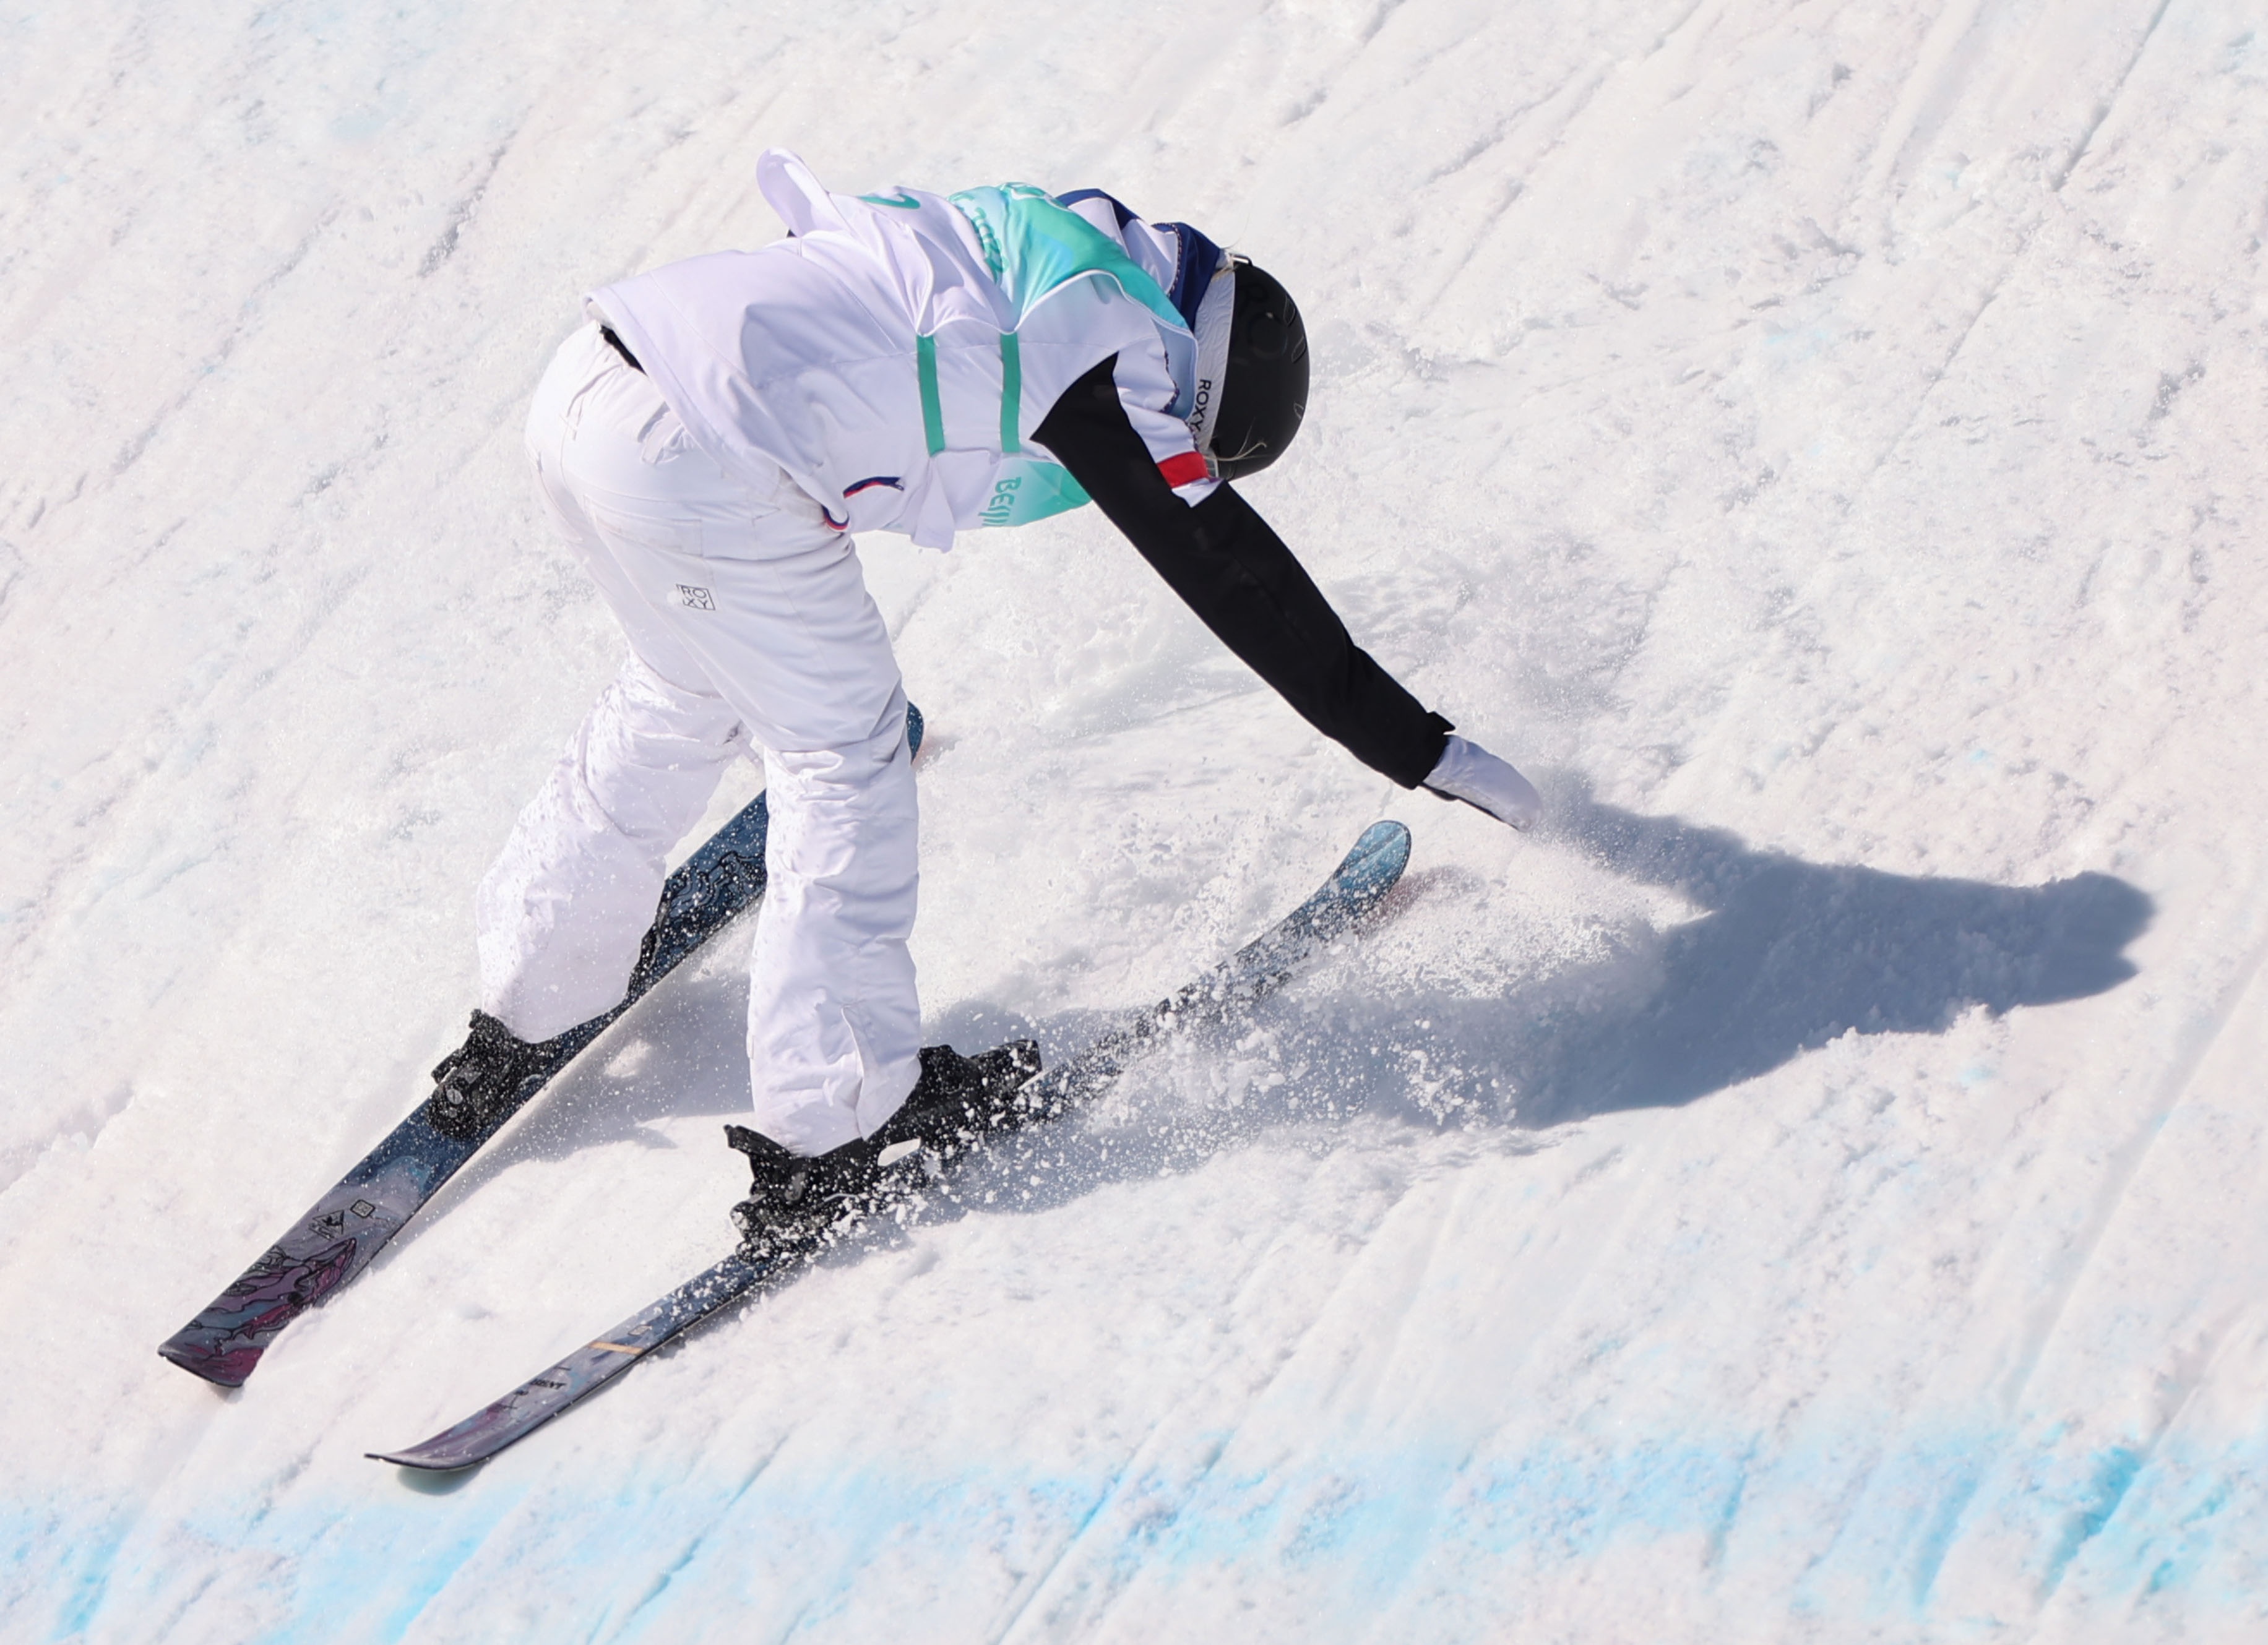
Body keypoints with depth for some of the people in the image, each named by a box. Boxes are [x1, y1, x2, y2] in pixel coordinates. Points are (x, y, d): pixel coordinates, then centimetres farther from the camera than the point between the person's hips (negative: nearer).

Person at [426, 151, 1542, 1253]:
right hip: (699, 464, -10)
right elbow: (1231, 575, -5)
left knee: (685, 698, 28)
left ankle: (524, 1009, 40)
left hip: (583, 387, 10)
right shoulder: (1116, 349, -5)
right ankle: (832, 1128, 12)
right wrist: (1415, 748, 0)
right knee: (843, 747, 5)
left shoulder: (1041, 242, 22)